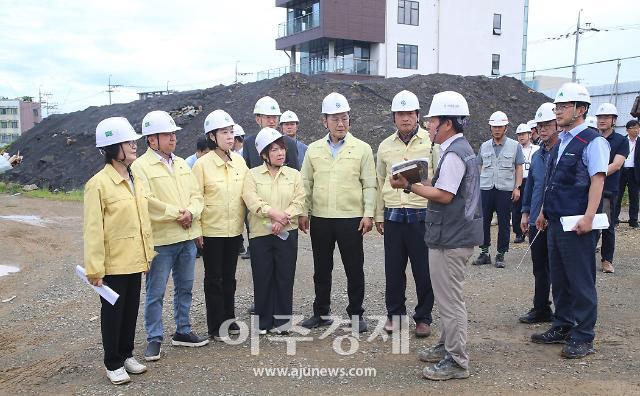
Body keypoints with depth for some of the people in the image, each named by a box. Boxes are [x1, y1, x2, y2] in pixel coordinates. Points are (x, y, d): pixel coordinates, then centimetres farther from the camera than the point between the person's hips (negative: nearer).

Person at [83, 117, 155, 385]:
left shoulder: (135, 181, 8)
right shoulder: (98, 184, -15)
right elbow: (93, 230, -16)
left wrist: (148, 254, 13)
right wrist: (94, 268, -17)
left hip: (134, 261, 7)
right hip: (113, 263, -7)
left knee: (131, 310, 16)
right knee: (112, 313, 7)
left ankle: (127, 355, 32)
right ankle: (113, 364, 21)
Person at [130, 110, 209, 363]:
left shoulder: (181, 164, 14)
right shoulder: (141, 166, -8)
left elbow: (196, 194, 9)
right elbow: (147, 202, -18)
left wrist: (191, 212, -11)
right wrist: (176, 213, -14)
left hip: (187, 237, 7)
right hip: (160, 240, -7)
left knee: (185, 288, 16)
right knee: (155, 293, 2)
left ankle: (183, 331, 29)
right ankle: (154, 338, 13)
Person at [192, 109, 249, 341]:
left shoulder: (239, 161, 2)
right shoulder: (202, 164, -11)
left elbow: (246, 193, 10)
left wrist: (245, 221, 7)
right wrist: (197, 230, -10)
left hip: (234, 229, 4)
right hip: (212, 230, -4)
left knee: (229, 277, 15)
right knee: (213, 279, 6)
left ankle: (229, 319, 28)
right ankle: (215, 327, 15)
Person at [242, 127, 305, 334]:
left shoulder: (294, 175, 9)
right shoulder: (253, 175, 4)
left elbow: (299, 202, -2)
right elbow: (252, 201, -9)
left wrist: (283, 219, -15)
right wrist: (274, 213, -19)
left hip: (287, 233, 1)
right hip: (260, 234, -1)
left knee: (285, 277, 4)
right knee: (263, 278, 3)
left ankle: (282, 320, 16)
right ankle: (263, 321, 15)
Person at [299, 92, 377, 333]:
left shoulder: (362, 149, 0)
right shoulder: (314, 149, 8)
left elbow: (369, 185, -1)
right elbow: (306, 183, 10)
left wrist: (368, 214, -8)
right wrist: (303, 212, 3)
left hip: (351, 218, -2)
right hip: (320, 219, 3)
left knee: (354, 269, 4)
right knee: (321, 268, 12)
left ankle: (356, 314, 18)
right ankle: (321, 313, 26)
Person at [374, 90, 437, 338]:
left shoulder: (431, 143, -2)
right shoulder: (385, 147, 10)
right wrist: (379, 215, 15)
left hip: (422, 215, -3)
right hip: (393, 216, 4)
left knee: (423, 270, 4)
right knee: (393, 269, 10)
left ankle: (423, 317, 18)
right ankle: (395, 313, 26)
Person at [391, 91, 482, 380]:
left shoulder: (453, 153, -18)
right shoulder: (461, 148, 15)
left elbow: (444, 195, -23)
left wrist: (409, 186, -15)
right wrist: (420, 180, 6)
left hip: (450, 238, -11)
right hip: (456, 234, 11)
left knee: (449, 298, -3)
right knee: (448, 295, 20)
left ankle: (457, 362, 6)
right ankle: (447, 347, 33)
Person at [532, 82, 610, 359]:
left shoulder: (592, 141, -10)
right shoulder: (561, 142, 15)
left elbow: (597, 180, -17)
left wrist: (588, 217, -24)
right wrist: (544, 212, 20)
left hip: (576, 224, -8)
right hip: (555, 222, 9)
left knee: (581, 281, 1)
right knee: (559, 278, 17)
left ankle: (583, 338, 11)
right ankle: (562, 327, 30)